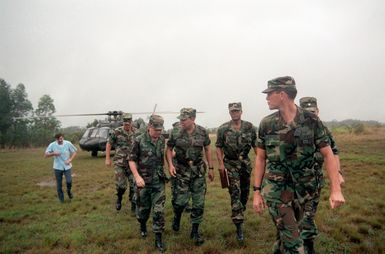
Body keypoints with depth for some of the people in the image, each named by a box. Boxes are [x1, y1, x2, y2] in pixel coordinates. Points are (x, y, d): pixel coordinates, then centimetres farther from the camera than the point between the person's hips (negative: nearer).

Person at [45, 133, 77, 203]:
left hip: (67, 167, -1)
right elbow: (45, 155, -5)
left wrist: (70, 160, -14)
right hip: (57, 167, 1)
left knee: (69, 181, -14)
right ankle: (61, 199, 25)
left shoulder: (68, 143, -9)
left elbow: (74, 152, 0)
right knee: (59, 184, 7)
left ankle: (69, 191, 21)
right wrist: (53, 153, -24)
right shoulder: (52, 145, -9)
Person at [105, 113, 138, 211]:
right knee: (121, 185, -2)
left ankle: (133, 204, 21)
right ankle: (119, 199, 30)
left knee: (134, 184, 3)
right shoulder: (116, 132, -6)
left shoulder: (136, 132, -1)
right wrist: (107, 159, 1)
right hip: (120, 163, -1)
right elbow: (109, 144, 3)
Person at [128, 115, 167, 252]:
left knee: (159, 210, 0)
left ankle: (158, 239, 11)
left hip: (159, 181, 2)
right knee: (143, 207, 16)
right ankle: (143, 226, 45)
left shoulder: (162, 140, 0)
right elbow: (131, 159, -9)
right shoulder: (138, 141, -12)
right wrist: (137, 176, -18)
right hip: (143, 181, -2)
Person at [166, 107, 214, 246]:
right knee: (180, 200, -1)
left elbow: (207, 149, 6)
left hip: (198, 171, 1)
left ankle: (195, 231, 21)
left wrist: (211, 168, 6)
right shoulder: (175, 133, -8)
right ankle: (177, 217, 34)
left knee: (199, 203, 4)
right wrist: (170, 164, -13)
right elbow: (169, 149, 2)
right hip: (181, 171, -1)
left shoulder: (203, 132, -4)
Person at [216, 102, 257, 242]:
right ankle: (239, 226, -5)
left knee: (245, 190, 15)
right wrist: (221, 163, -9)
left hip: (245, 163, 3)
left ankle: (240, 212, 40)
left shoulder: (250, 127, -3)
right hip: (231, 164, -3)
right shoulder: (223, 129, -8)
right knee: (235, 192, -8)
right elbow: (218, 147, -3)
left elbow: (255, 145, 3)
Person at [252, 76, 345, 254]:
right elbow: (260, 158, 1)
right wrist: (256, 191, -1)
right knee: (292, 239, -2)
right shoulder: (266, 124, -5)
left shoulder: (312, 121, -6)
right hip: (276, 188, -1)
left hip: (303, 189, 2)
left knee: (292, 232, 16)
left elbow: (328, 155, -2)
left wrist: (336, 190, -11)